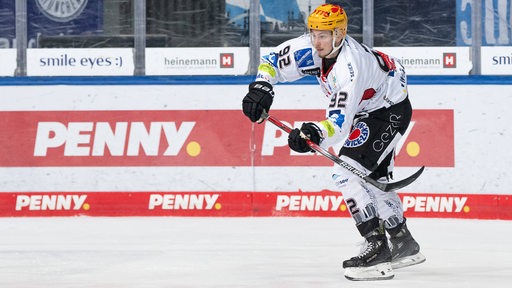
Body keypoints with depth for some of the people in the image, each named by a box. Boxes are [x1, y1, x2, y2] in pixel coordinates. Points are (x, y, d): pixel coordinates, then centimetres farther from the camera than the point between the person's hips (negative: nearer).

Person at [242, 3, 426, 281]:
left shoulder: (350, 66, -38)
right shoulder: (311, 47, -16)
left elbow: (339, 125, -43)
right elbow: (273, 60, -4)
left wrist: (316, 134, -61)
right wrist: (261, 85, -22)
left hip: (391, 111, -10)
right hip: (367, 110, 10)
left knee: (346, 173, -21)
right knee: (372, 180, 18)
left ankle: (377, 247, -22)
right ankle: (405, 246, 32)